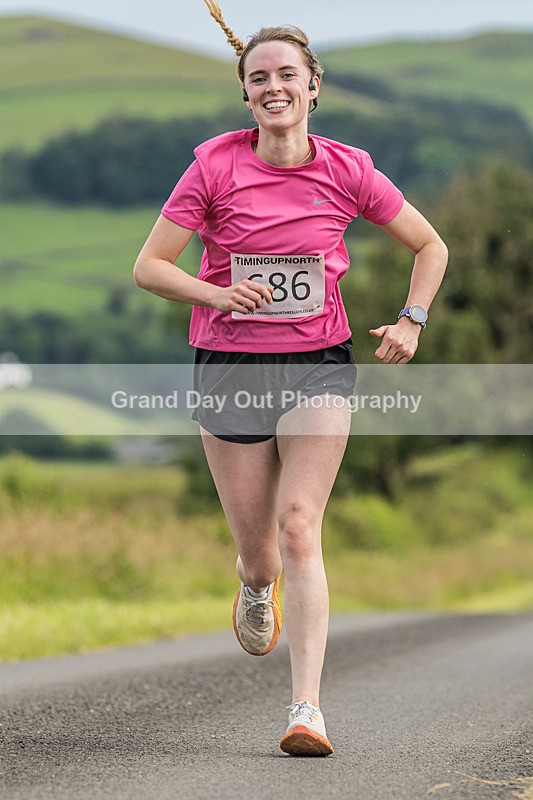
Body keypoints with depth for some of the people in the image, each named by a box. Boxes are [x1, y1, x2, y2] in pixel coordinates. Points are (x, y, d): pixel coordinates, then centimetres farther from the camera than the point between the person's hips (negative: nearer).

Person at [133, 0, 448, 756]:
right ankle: (257, 585, 47)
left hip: (318, 365, 0)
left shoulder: (347, 169, -3)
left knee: (299, 529, -15)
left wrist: (410, 321, -3)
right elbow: (149, 266, -5)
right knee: (256, 545, 7)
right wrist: (217, 293, -21)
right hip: (230, 366, 0)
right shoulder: (215, 164, -7)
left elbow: (430, 246, 10)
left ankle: (308, 708, -15)